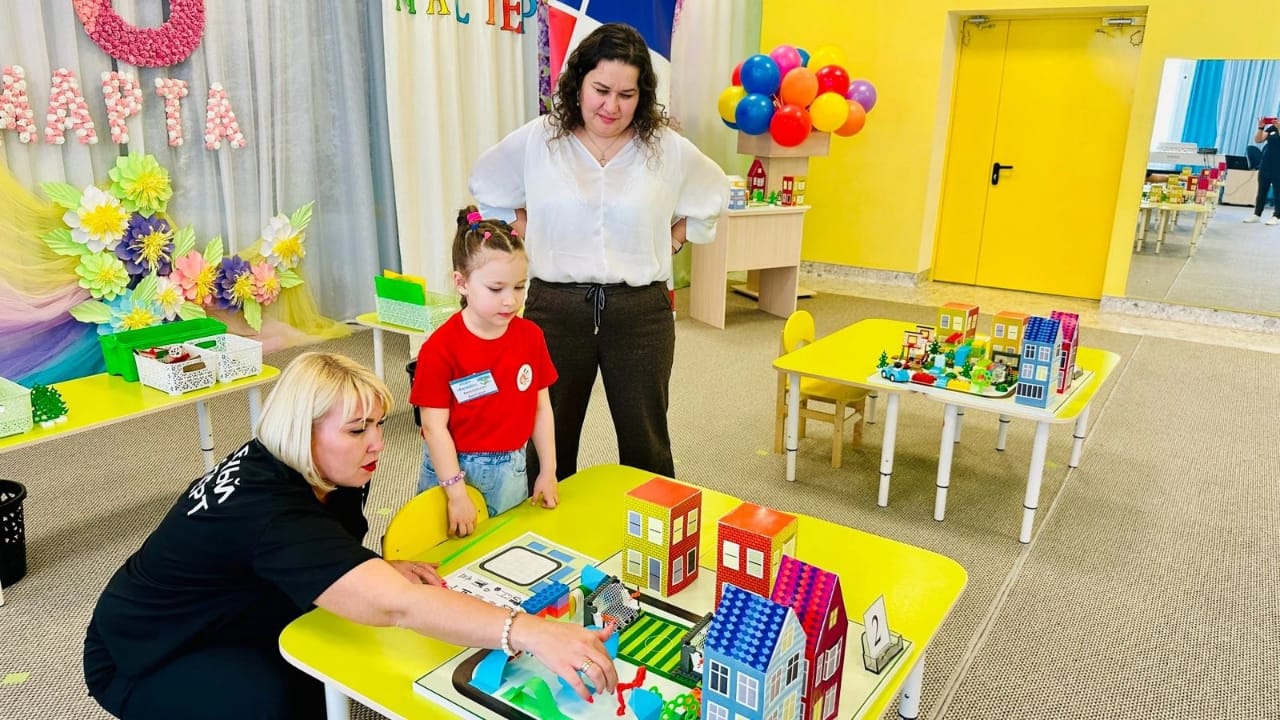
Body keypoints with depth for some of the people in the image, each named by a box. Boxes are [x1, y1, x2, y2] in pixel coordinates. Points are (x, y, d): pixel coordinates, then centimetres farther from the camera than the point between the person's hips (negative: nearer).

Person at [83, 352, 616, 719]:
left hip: (228, 625, 8)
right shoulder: (268, 512, -39)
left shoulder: (298, 472, -12)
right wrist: (530, 633, -59)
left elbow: (325, 563, 6)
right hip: (140, 660, -7)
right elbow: (396, 607, -50)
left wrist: (384, 571, -17)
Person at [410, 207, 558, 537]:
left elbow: (542, 408, 3)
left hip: (511, 471, 4)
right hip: (453, 469, -3)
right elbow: (434, 426, -15)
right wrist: (457, 494, -16)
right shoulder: (440, 348, -16)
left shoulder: (531, 336, -3)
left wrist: (548, 472, 4)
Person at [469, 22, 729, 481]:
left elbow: (712, 197, 17)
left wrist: (672, 241, 6)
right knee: (549, 443, 12)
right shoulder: (535, 141, -1)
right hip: (555, 307, 0)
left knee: (645, 443, 11)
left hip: (640, 310, 0)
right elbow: (487, 188, 16)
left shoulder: (668, 149, 0)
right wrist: (529, 235, 7)